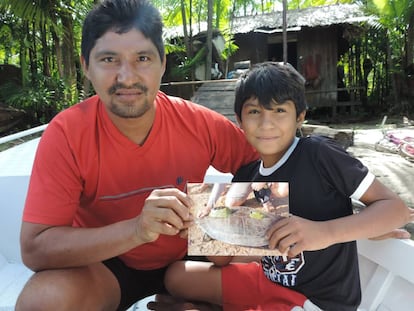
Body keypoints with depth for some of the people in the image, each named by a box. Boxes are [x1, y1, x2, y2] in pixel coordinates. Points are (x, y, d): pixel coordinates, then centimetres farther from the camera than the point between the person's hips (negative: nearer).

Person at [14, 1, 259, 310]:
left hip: (183, 259, 2)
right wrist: (136, 229, -40)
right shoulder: (66, 134, -22)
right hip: (104, 266, -1)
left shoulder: (200, 123, -18)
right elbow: (34, 248, -24)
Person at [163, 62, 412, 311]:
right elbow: (223, 259, 3)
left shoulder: (320, 154, -18)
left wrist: (325, 232, -33)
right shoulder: (244, 178, 0)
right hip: (269, 282, 6)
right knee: (178, 276, 10)